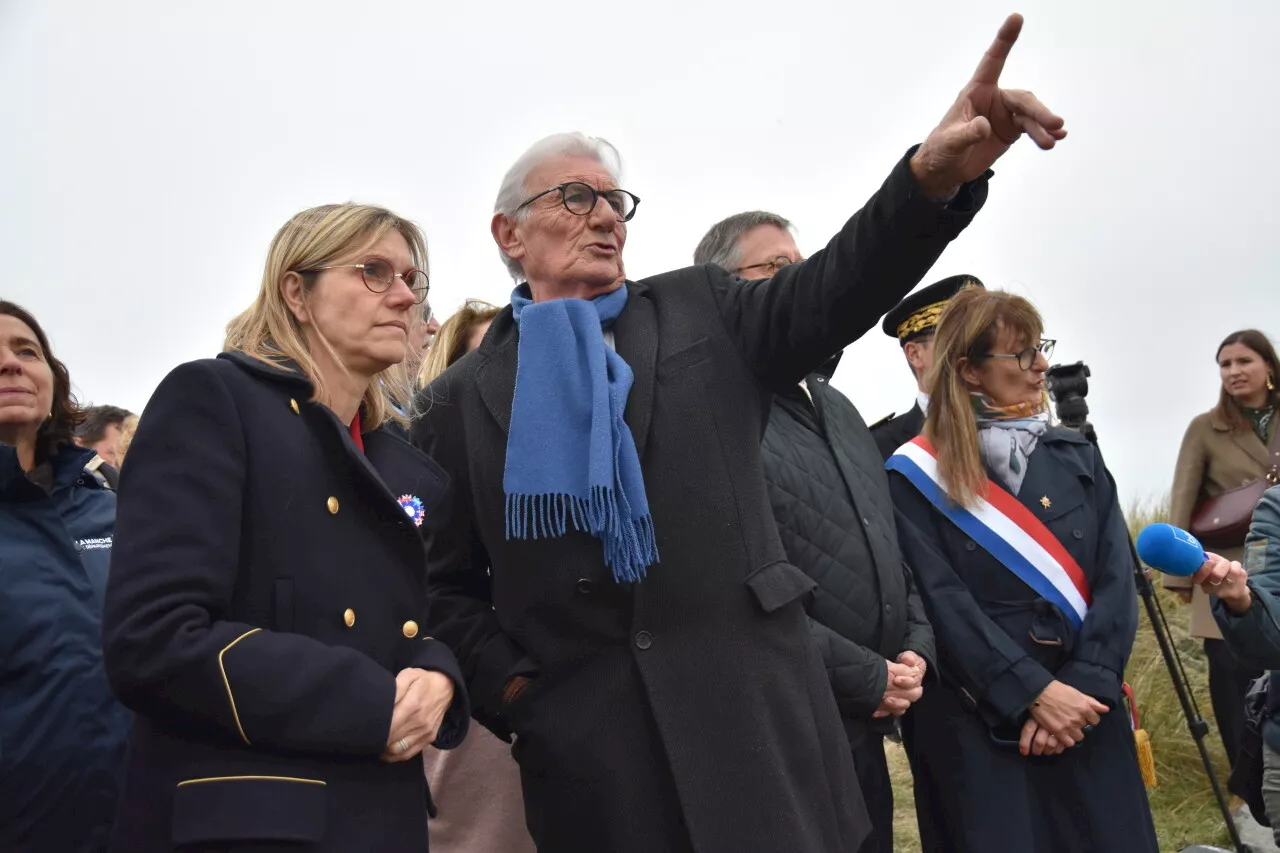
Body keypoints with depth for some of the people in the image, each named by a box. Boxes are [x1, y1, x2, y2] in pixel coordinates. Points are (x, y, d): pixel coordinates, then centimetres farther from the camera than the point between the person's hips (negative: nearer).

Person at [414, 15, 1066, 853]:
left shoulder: (701, 311, 10)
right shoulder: (461, 399, 7)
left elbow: (835, 292, -6)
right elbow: (444, 584, 9)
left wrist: (933, 178, -23)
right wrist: (506, 686, -6)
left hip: (754, 709, 1)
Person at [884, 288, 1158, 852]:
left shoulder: (1075, 455, 9)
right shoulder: (916, 477, -4)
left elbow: (1117, 578, 1)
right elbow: (942, 603, -10)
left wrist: (1080, 688, -11)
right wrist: (1034, 692, -16)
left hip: (1087, 716, 4)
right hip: (978, 727, -4)